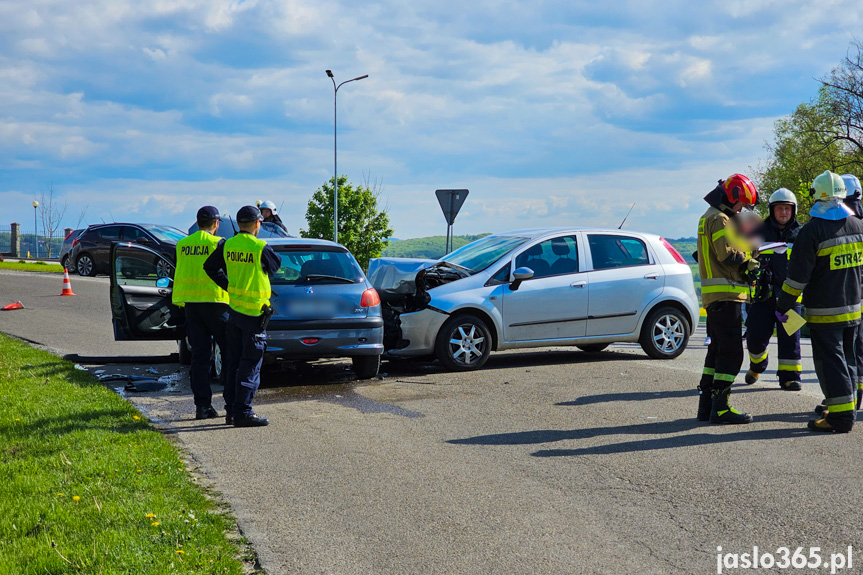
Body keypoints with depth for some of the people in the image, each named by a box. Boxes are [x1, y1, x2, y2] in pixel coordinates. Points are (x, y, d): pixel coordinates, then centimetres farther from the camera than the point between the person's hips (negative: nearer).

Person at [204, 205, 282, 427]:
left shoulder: (227, 246, 3)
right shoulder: (260, 248, -15)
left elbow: (210, 267, 14)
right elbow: (276, 264, 3)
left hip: (234, 309, 6)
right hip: (254, 313, -6)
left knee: (234, 362, 13)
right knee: (250, 364, -3)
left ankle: (231, 410, 18)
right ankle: (243, 411, -5)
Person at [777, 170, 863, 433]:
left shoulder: (812, 231, -16)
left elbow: (798, 276, -16)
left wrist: (782, 306, -8)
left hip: (824, 312, -6)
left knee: (830, 362, -3)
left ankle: (841, 416, -5)